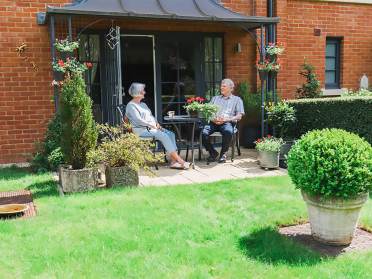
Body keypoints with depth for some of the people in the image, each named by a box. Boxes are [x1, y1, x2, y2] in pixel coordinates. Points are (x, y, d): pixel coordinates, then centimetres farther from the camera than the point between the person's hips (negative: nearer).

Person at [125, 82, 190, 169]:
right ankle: (179, 160, -24)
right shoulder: (131, 106, -4)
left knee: (171, 134, -14)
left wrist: (156, 123, 3)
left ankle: (173, 161, -23)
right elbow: (138, 120, -16)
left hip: (152, 127, 9)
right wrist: (152, 125, -17)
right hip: (142, 130, -9)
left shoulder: (143, 104, 23)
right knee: (164, 136, -27)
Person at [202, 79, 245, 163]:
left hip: (228, 122, -3)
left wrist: (226, 119, -12)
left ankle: (223, 153, -15)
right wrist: (213, 119, -6)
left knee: (228, 132, -38)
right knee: (204, 133, -29)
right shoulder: (215, 98, 30)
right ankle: (213, 153, -7)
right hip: (213, 122, 3)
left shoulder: (237, 99, 19)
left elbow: (239, 116, 6)